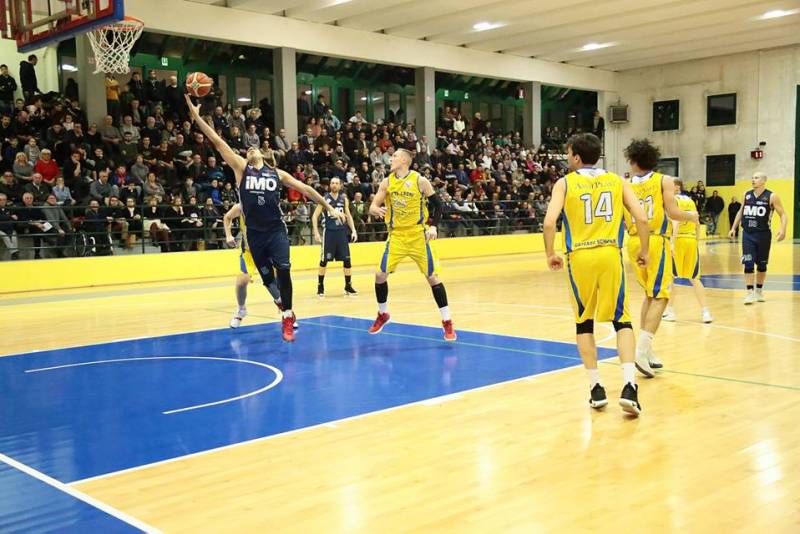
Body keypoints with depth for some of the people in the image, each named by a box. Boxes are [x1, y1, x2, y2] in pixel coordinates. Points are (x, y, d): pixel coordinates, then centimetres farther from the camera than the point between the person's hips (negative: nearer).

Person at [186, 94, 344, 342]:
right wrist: (196, 115, -6)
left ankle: (287, 317, -8)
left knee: (283, 269, -17)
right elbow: (217, 141, -1)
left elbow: (305, 189, 12)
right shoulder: (241, 168, 5)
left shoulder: (277, 173, 8)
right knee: (267, 277, 7)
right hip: (255, 233, 1)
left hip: (276, 230, -1)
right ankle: (287, 311, 28)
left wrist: (330, 208, 10)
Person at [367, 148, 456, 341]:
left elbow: (437, 205, -2)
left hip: (418, 234, -3)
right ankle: (383, 314, 21)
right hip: (396, 235, 3)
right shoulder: (387, 182, 1)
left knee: (432, 277, -4)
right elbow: (373, 206, -1)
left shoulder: (420, 180, -8)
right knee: (380, 275, -2)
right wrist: (376, 210, -25)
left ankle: (447, 322, 5)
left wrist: (433, 226, -16)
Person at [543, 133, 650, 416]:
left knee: (584, 323, 15)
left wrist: (550, 254, 5)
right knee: (621, 320, 8)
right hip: (610, 254, 1)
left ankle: (596, 388, 14)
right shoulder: (616, 181, 11)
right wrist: (644, 250, 14)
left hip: (579, 256, -1)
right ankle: (629, 386, -8)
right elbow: (642, 218, 1)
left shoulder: (564, 183, 5)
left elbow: (549, 222, -8)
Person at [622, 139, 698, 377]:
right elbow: (673, 213, -9)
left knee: (649, 294, 19)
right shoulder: (664, 181, -1)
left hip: (635, 242, 5)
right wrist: (691, 216, 10)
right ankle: (641, 351, -15)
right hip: (656, 241, -4)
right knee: (659, 297, -2)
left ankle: (646, 350, 21)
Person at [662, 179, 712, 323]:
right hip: (692, 240, 6)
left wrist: (672, 242, -22)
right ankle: (705, 311, 9)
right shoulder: (691, 201, 16)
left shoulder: (673, 200, -5)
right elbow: (697, 225, 17)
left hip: (678, 240, -6)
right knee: (694, 278, 13)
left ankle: (670, 310, 6)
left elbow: (676, 221, -17)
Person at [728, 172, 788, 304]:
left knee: (762, 264, 10)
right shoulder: (747, 195, 6)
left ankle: (759, 291, 25)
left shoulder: (771, 197, -6)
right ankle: (750, 293, -5)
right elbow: (740, 212, 21)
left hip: (763, 235, -2)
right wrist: (733, 228, 17)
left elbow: (783, 214, -7)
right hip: (747, 234, 2)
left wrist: (783, 229, -23)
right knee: (748, 264, -7)